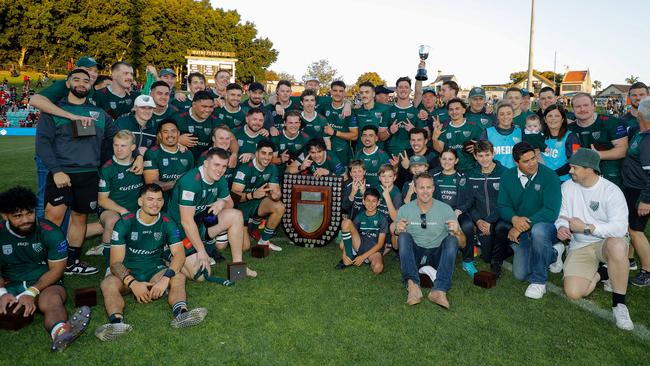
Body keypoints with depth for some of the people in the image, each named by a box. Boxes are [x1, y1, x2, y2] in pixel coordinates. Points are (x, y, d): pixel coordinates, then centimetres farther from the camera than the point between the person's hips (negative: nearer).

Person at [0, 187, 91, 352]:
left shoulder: (51, 233, -6)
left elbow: (56, 269, -6)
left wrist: (32, 292, -19)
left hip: (46, 283, -3)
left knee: (51, 301, -38)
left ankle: (60, 332, -70)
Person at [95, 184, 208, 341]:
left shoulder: (167, 223, -1)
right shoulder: (125, 223, -7)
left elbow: (179, 253, -11)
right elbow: (116, 262, -12)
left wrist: (166, 278, -30)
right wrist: (132, 283, -30)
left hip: (155, 270, 1)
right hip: (128, 272, -1)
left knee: (178, 277, -28)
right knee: (108, 283, -31)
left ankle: (181, 313, -53)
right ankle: (117, 321, -55)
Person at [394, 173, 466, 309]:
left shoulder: (445, 209, -3)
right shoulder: (404, 210, -1)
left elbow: (462, 244, -3)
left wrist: (457, 232, -26)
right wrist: (397, 231, -21)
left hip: (437, 255, 0)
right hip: (414, 255, 0)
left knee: (451, 239, -27)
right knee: (404, 236, -25)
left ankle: (440, 290, -39)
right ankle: (412, 285, -39)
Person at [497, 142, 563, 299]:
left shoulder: (549, 176, -16)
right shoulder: (507, 177, -3)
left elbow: (551, 212, -23)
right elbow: (503, 206, -2)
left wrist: (524, 225, -28)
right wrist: (514, 219, -25)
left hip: (545, 225, -4)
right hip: (521, 232, 4)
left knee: (537, 230, -41)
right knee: (520, 274, -3)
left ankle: (539, 281, -19)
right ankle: (553, 253, 26)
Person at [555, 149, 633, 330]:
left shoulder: (611, 191, -14)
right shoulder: (567, 187, 0)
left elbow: (620, 228, -23)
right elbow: (562, 215, 4)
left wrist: (586, 228, -24)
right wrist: (561, 227, -19)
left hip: (607, 241, -3)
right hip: (579, 246, 3)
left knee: (617, 246, -42)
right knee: (573, 292, -18)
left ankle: (619, 303, -22)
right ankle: (601, 274, 16)